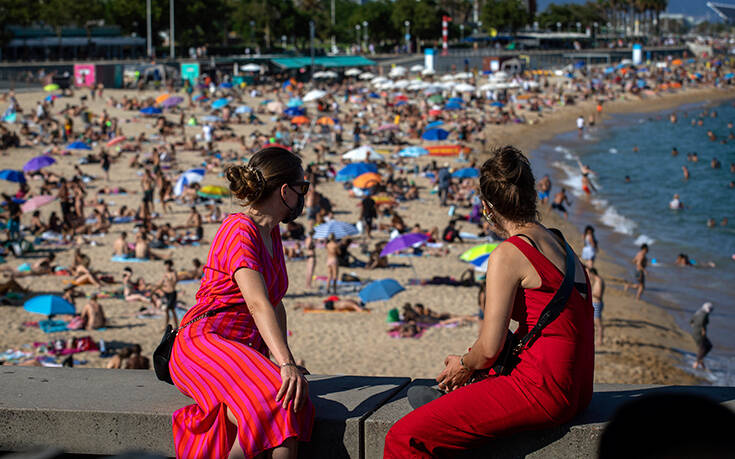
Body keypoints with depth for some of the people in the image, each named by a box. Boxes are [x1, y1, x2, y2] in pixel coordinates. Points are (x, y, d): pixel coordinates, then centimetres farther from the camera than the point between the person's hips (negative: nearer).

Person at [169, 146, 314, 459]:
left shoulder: (271, 232, 19)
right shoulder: (240, 230, -10)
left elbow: (275, 304, 21)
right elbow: (258, 304, -24)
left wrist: (282, 359, 5)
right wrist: (286, 364, -35)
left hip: (243, 351, 8)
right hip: (203, 343, -7)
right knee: (271, 401, -37)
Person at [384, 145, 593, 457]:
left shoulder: (507, 256, -12)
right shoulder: (558, 243, 15)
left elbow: (490, 349, -14)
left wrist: (465, 365, 8)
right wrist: (471, 365, 21)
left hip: (542, 390, -10)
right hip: (576, 389, 10)